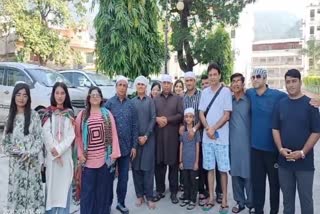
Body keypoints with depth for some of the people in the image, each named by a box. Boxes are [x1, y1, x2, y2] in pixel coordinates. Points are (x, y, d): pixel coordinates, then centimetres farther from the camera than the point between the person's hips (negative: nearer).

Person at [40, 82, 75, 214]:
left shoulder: (69, 113, 6)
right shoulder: (47, 113, 4)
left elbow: (71, 135, -2)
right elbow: (46, 134, -4)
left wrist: (59, 150, -11)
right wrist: (54, 150, -12)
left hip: (65, 154, 1)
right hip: (50, 154, 0)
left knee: (64, 185, 3)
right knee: (51, 184, 3)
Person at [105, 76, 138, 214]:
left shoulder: (131, 104, 3)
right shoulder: (109, 103, -4)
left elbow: (134, 126, 4)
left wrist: (134, 146, 0)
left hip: (126, 146, 2)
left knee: (124, 177, 11)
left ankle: (121, 203, 27)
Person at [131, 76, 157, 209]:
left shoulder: (150, 101, 6)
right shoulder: (132, 102, 7)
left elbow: (153, 119, 0)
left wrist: (146, 136, -9)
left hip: (148, 137, -1)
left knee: (148, 167, -1)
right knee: (136, 166, 3)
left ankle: (149, 197, 6)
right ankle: (139, 195, 15)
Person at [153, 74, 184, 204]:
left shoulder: (177, 99, 8)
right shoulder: (155, 99, 14)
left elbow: (181, 115, -3)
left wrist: (167, 119, -12)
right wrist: (157, 119, -12)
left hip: (172, 135, -2)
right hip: (158, 135, 2)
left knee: (173, 163, 2)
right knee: (159, 163, 5)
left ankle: (173, 192, 13)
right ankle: (160, 190, 19)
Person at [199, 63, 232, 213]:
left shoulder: (226, 91, -4)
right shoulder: (204, 92, 8)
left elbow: (227, 115, -8)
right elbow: (201, 113, 7)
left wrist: (214, 129, -13)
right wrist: (208, 129, -8)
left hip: (221, 137, -4)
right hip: (206, 137, 4)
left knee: (223, 169, 3)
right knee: (210, 168, 10)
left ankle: (224, 200, 16)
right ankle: (211, 198, 21)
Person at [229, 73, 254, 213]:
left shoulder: (249, 101, -2)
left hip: (246, 142, -3)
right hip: (232, 142, 3)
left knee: (248, 173, 1)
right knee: (235, 172, 10)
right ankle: (239, 201, 24)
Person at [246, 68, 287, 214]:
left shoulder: (278, 96, -8)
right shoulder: (249, 94, 3)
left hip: (273, 146, -2)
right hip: (255, 145, 3)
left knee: (274, 181, 11)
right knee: (257, 180, 12)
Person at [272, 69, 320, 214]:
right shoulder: (280, 104, 5)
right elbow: (275, 129, 6)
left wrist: (302, 152, -13)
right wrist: (280, 149, -7)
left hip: (304, 161, -3)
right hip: (284, 160, 3)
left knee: (305, 198, 7)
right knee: (287, 196, 15)